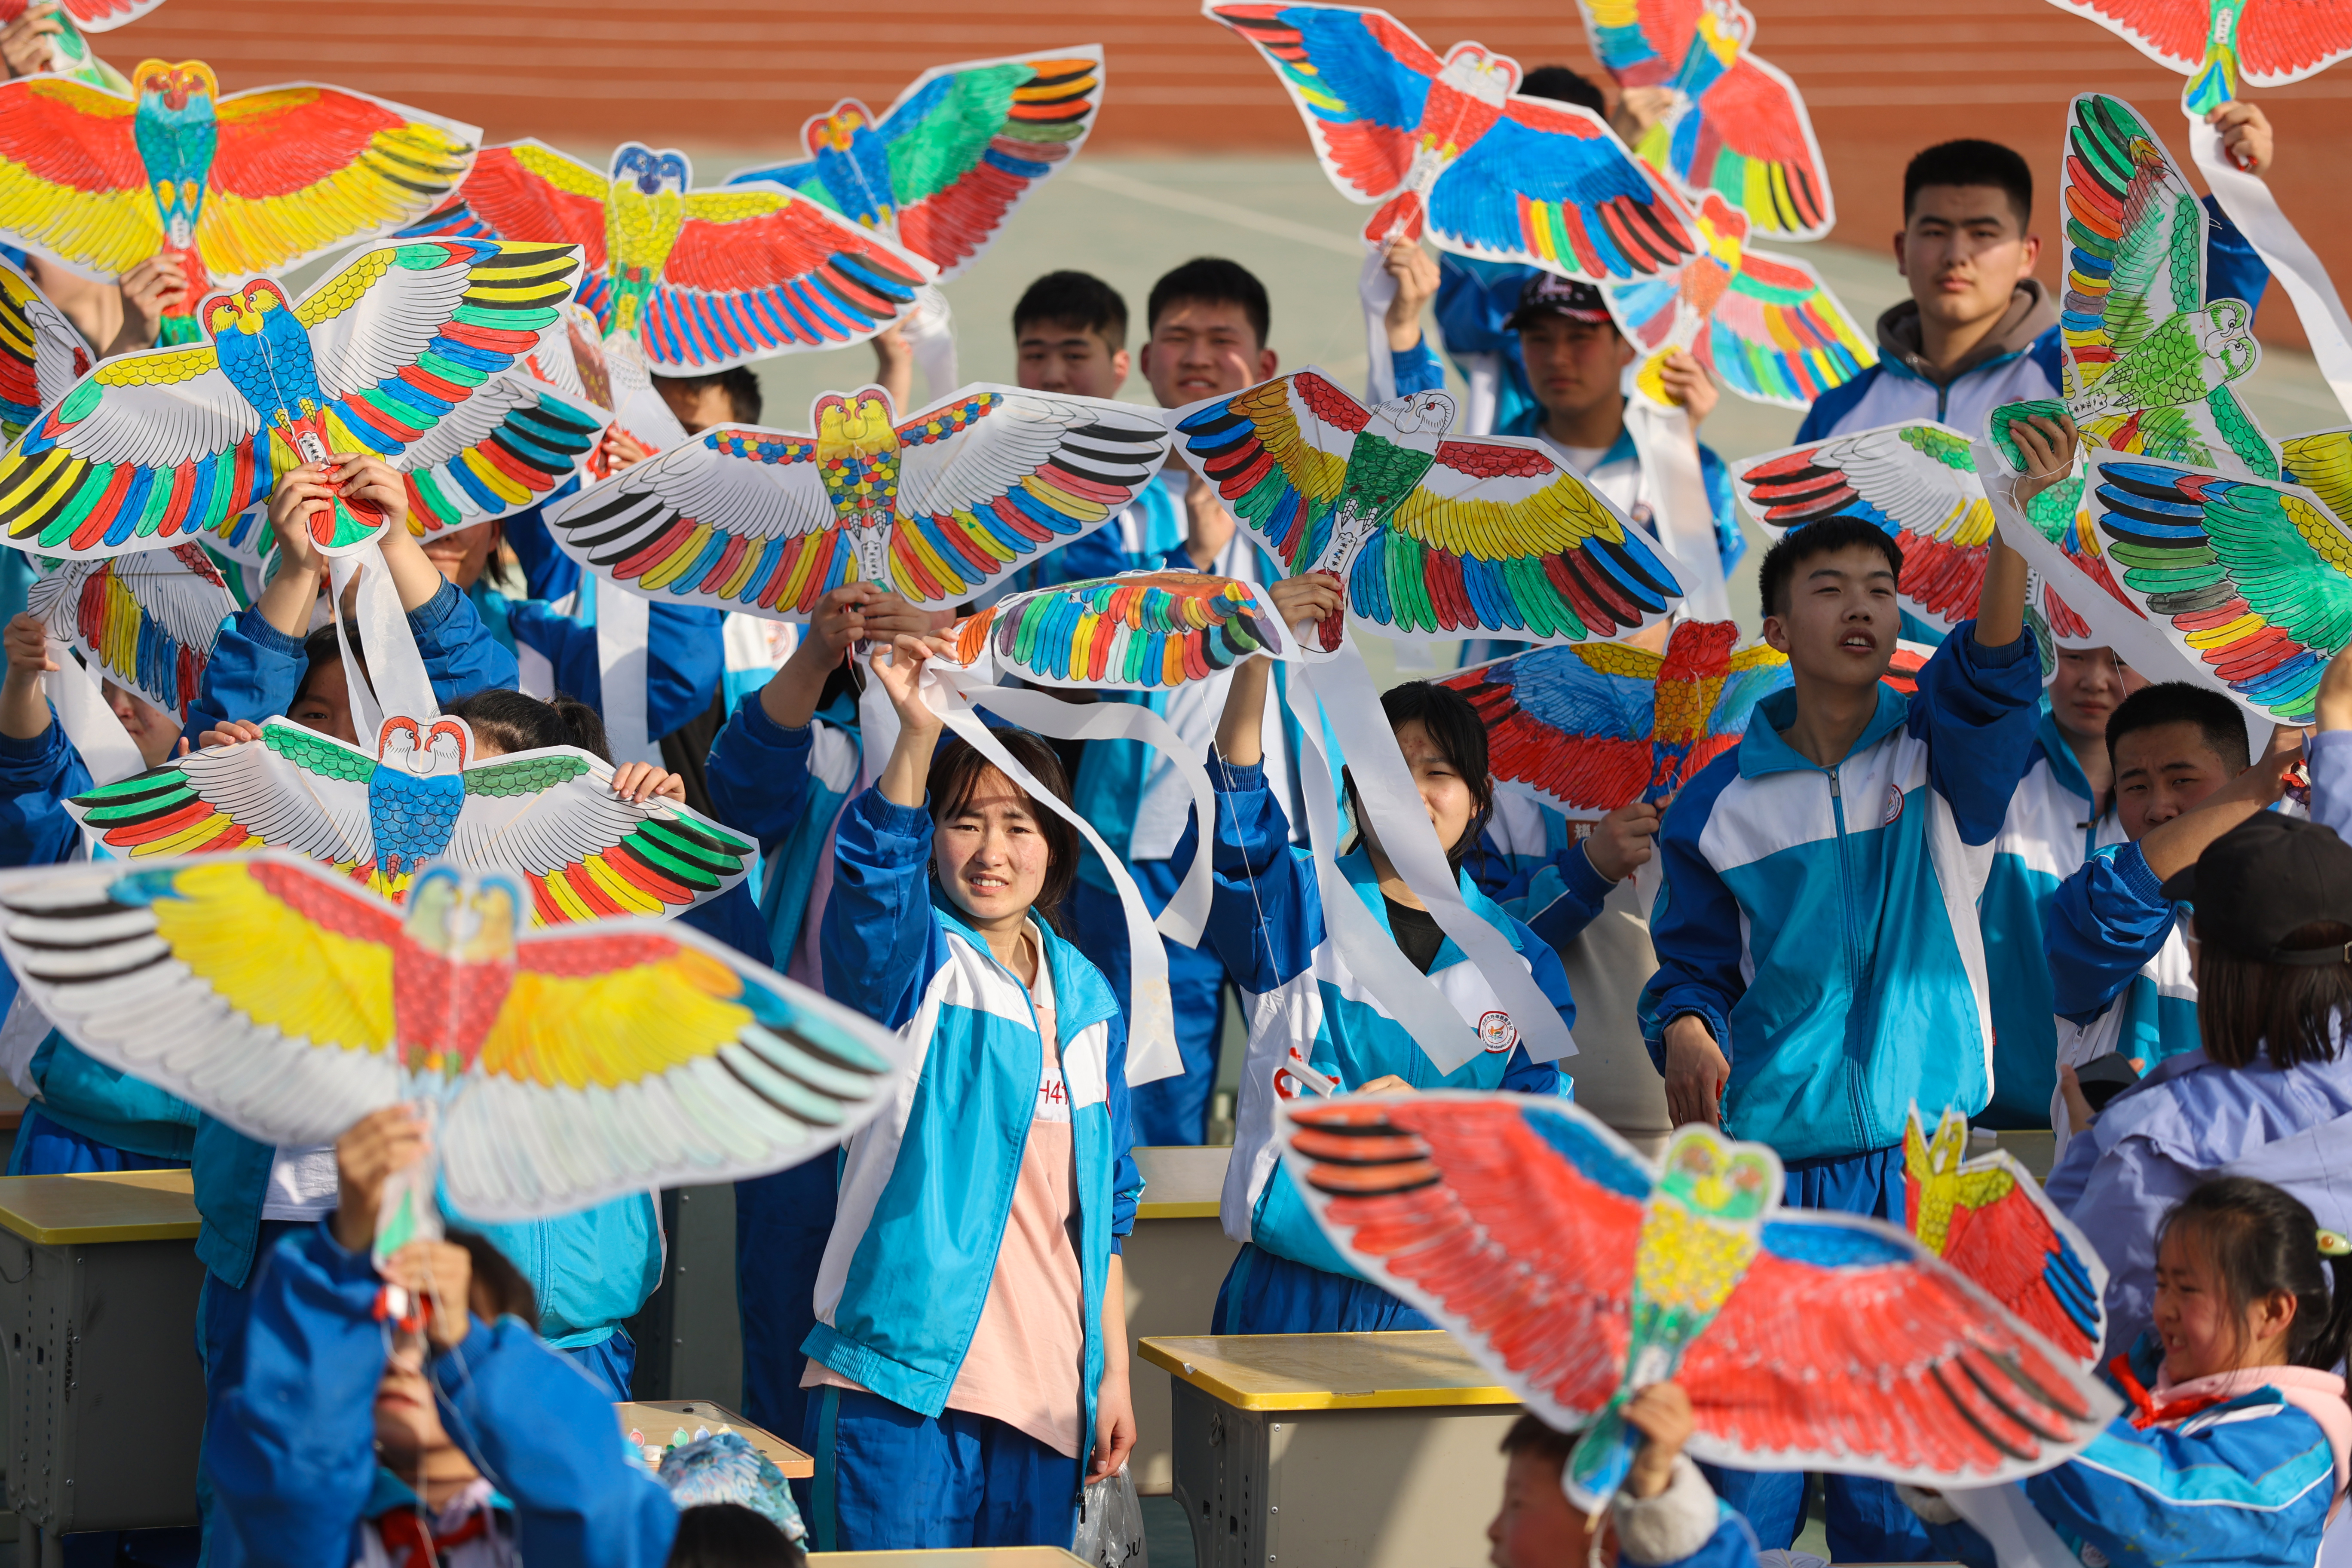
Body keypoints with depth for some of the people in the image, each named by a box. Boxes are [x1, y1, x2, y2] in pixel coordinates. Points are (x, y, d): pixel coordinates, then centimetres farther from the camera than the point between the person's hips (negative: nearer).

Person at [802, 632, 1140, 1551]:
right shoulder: (913, 965, -1)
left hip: (1044, 1392, 5)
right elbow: (879, 870, -25)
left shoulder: (1086, 998, 13)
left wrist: (1113, 1372, 15)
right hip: (905, 1374, -5)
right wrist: (918, 735, -40)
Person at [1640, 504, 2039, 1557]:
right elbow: (1692, 965, 10)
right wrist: (1685, 1034, -14)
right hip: (1767, 1162, 0)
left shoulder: (1941, 754, 4)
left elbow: (1993, 675, -17)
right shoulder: (1720, 803, 6)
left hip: (1918, 1152, 0)